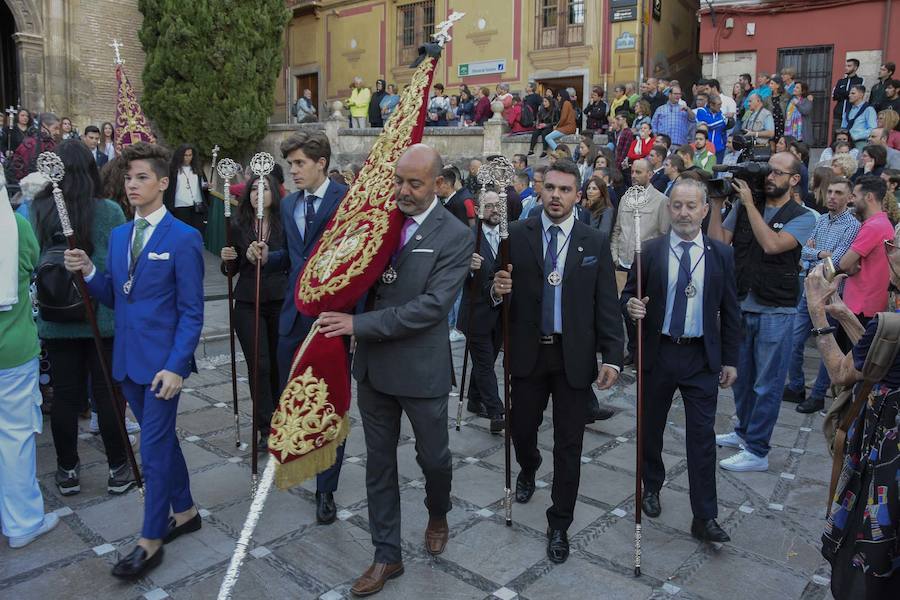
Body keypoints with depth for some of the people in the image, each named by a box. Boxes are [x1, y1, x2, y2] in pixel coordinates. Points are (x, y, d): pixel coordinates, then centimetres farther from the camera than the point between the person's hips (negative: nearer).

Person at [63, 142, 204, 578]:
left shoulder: (184, 239, -10)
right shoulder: (118, 235, 11)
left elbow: (191, 312, -12)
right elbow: (113, 297, 14)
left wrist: (175, 366, -19)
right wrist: (88, 271, -5)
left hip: (162, 361, -6)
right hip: (128, 359, 7)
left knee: (154, 448, 1)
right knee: (162, 439, 18)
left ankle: (151, 541, 15)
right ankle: (184, 511, 35)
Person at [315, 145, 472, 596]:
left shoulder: (455, 236, -13)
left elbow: (431, 306, -22)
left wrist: (359, 324, -24)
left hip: (422, 368, -4)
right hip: (373, 363, 5)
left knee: (433, 456, 15)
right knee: (379, 461, 13)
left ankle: (437, 516, 48)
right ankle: (387, 555, 30)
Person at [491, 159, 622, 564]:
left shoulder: (595, 243, -1)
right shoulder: (516, 235, -1)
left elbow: (606, 305, -2)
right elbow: (502, 293, 1)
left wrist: (612, 357, -9)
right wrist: (498, 290, -23)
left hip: (574, 356, 0)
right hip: (527, 353, 1)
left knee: (569, 445, 6)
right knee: (521, 429, 13)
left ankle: (559, 525, 24)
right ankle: (529, 469, 50)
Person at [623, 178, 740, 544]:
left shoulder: (721, 255, 1)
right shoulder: (650, 252, -3)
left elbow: (729, 311, 5)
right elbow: (628, 295, 1)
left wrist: (730, 359, 3)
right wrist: (631, 306, -23)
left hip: (702, 357, 0)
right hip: (658, 353, 0)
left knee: (702, 436, -1)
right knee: (651, 427, 14)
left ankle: (705, 518, 8)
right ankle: (652, 487, 38)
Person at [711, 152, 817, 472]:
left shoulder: (802, 217, -6)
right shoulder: (742, 209, 5)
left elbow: (772, 244, -24)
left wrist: (750, 203, -20)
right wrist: (717, 204, -10)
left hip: (775, 312, -5)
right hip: (740, 306, 5)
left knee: (767, 385, 2)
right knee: (741, 377, 18)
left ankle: (757, 451, 11)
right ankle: (742, 432, 36)